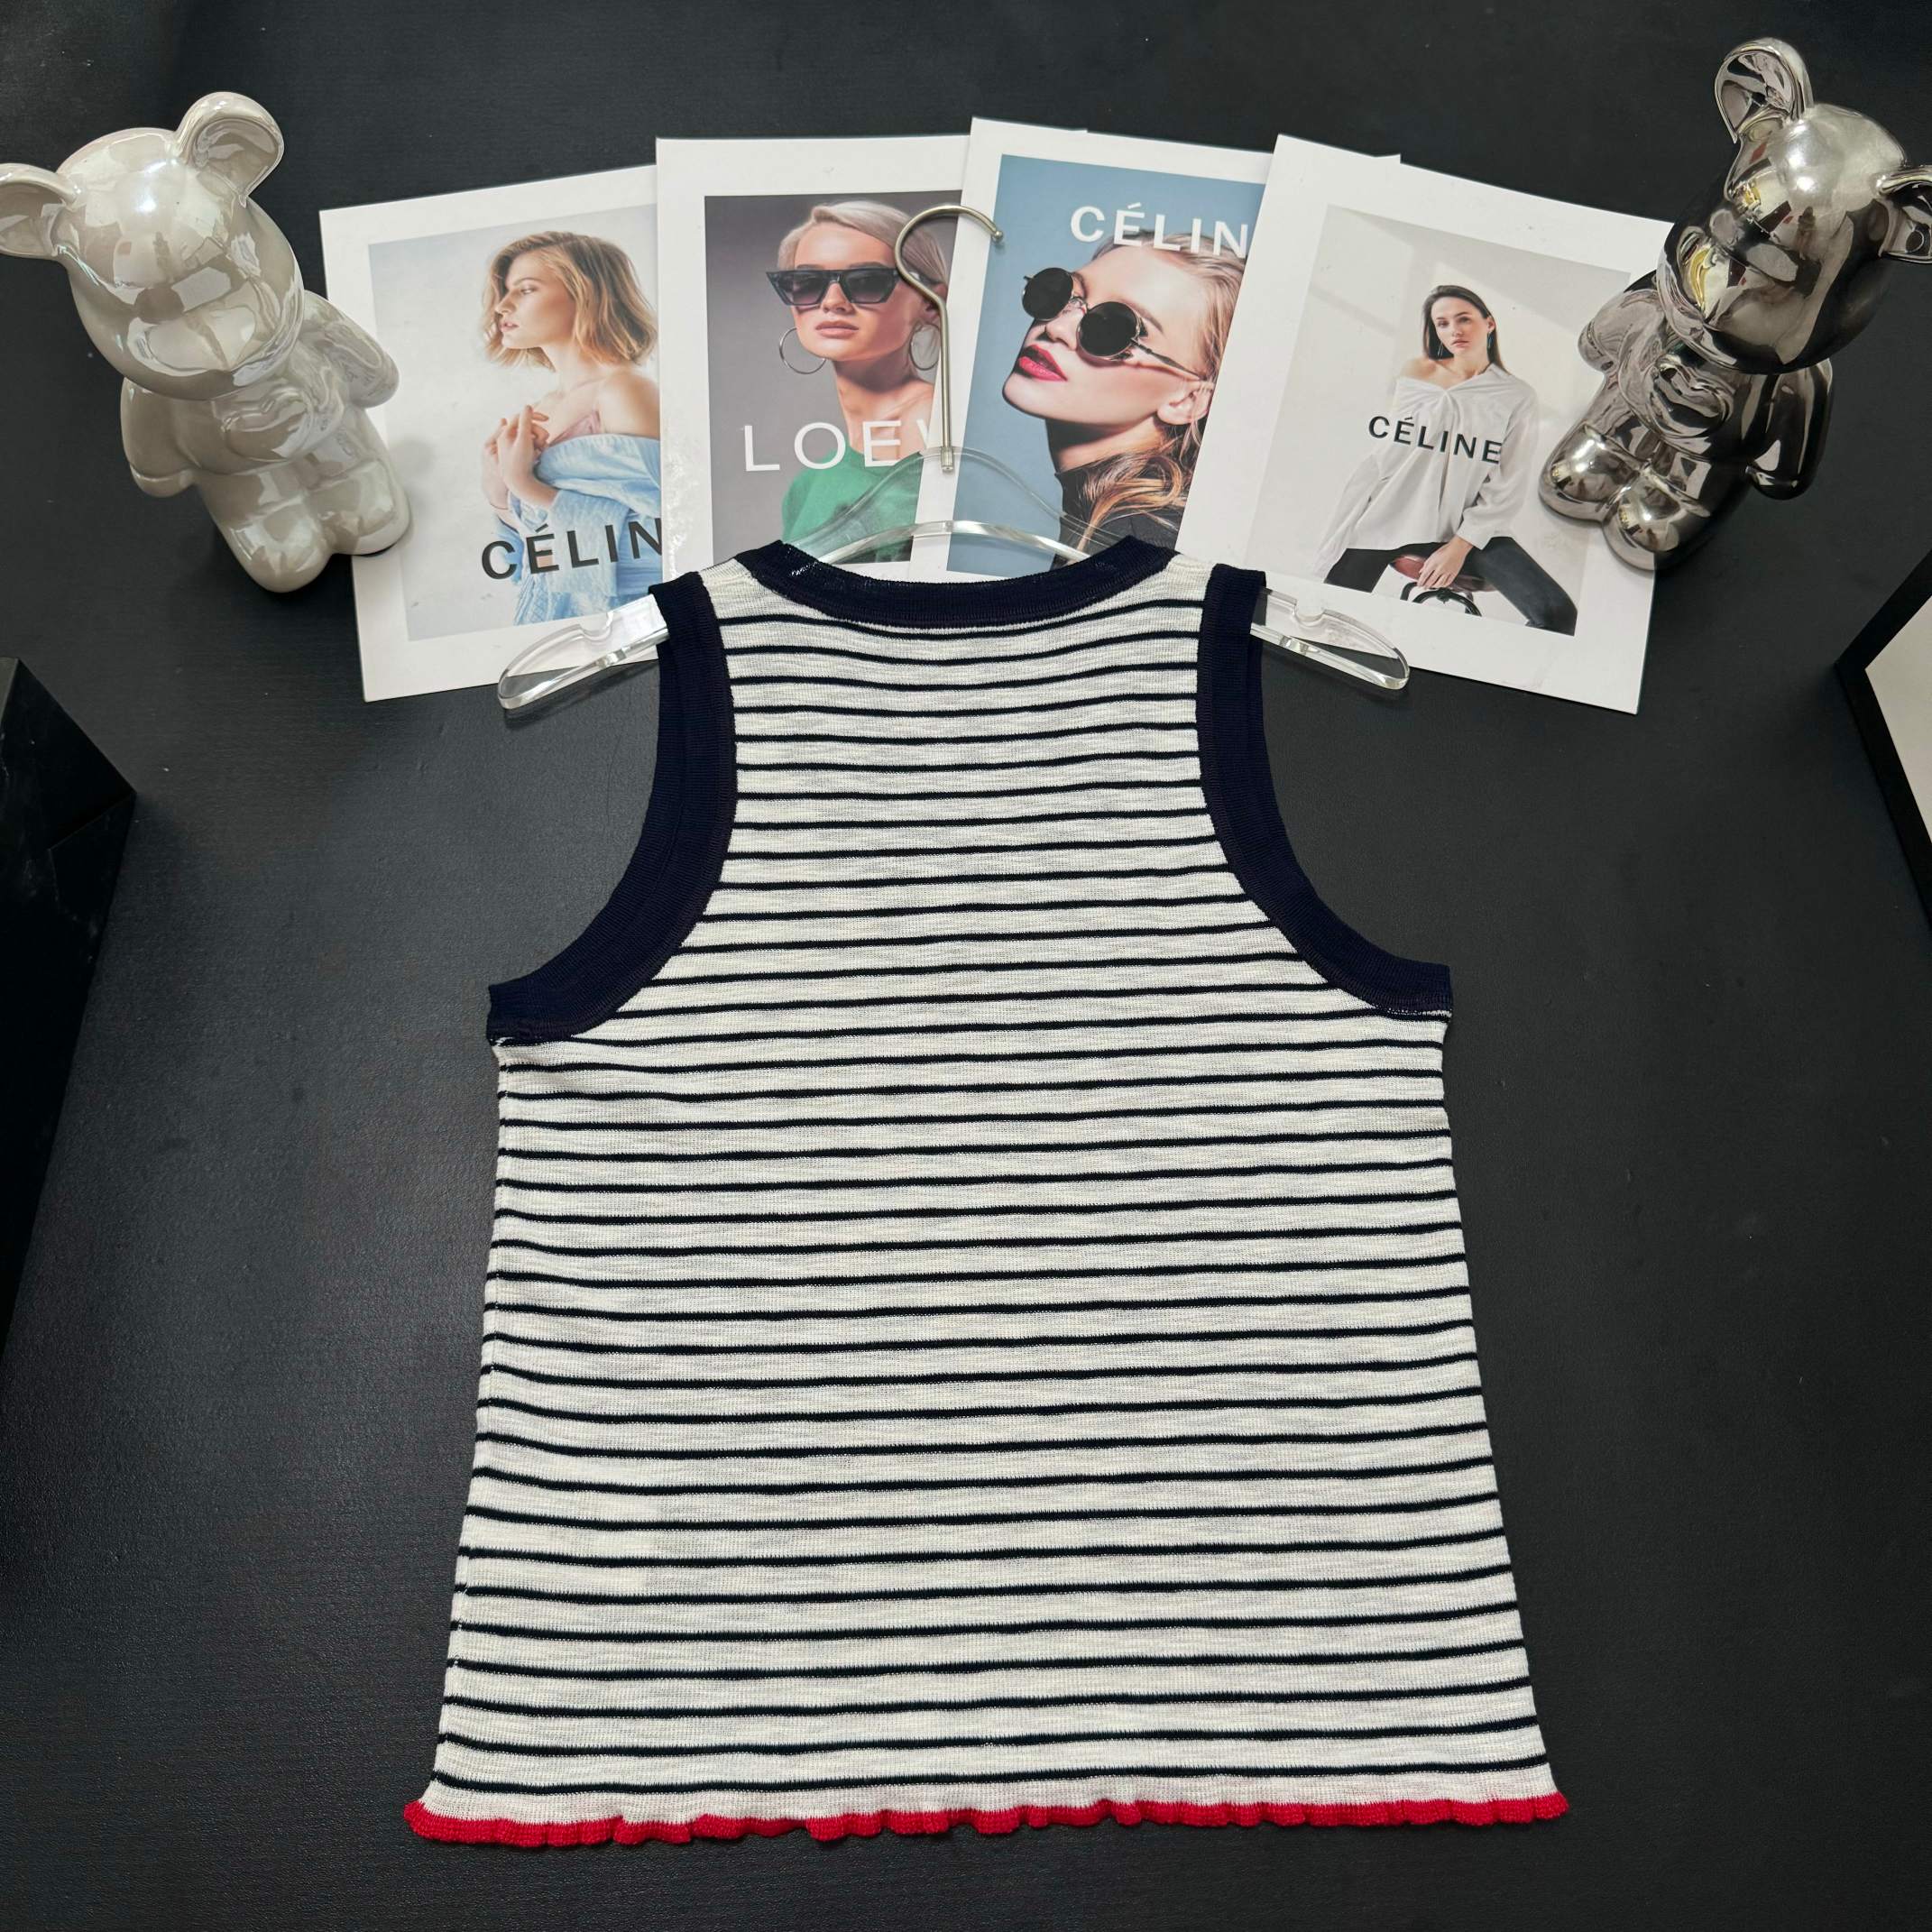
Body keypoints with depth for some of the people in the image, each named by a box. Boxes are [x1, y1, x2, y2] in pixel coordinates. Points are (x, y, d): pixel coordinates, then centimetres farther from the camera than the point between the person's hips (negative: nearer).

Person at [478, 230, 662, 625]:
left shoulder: (624, 391, -13)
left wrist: (529, 488, -18)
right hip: (548, 617, 7)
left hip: (623, 614, -7)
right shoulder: (536, 413, 8)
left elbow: (659, 536, -23)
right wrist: (499, 496, -3)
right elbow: (536, 543, 15)